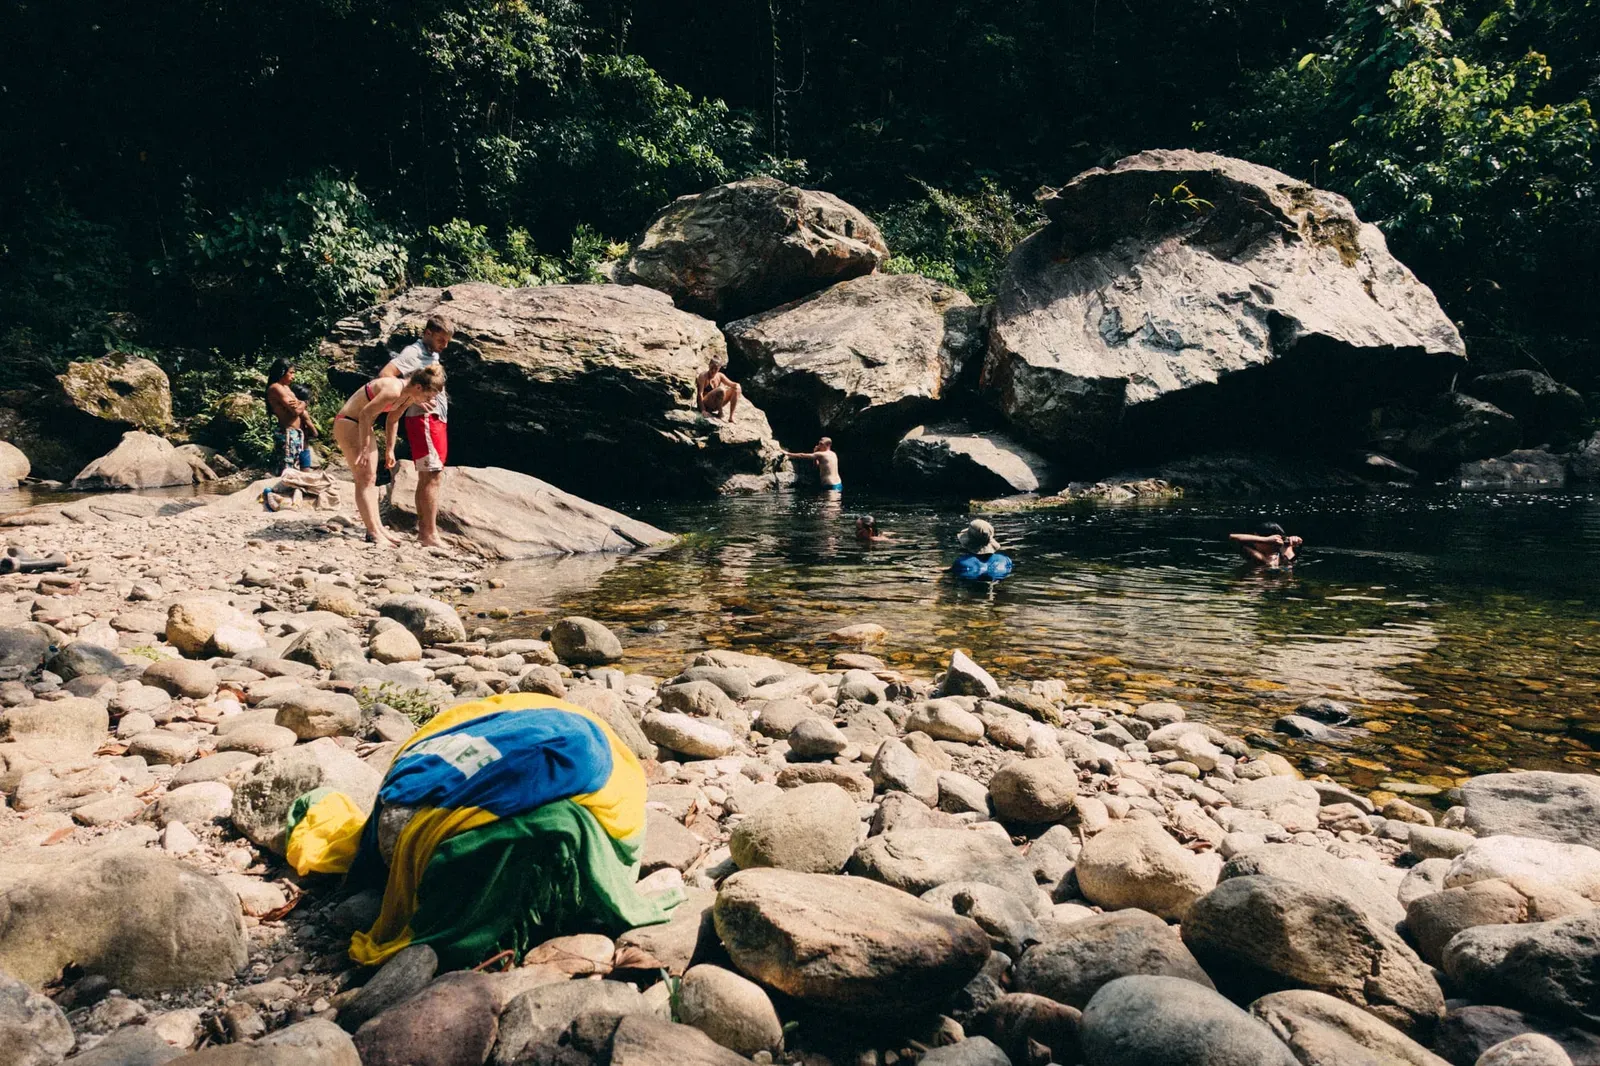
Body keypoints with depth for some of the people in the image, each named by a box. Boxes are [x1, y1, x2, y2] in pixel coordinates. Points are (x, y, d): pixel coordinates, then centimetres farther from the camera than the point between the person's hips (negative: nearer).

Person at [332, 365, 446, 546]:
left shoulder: (409, 397, 0)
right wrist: (364, 448, -23)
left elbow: (392, 420, 14)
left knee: (371, 479, 8)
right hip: (347, 422, -10)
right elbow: (366, 414, -27)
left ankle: (377, 528, 11)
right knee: (364, 479, -10)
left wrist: (390, 449, 16)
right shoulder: (394, 390, -29)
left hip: (363, 425, 10)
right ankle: (373, 532, -10)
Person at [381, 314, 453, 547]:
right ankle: (430, 535, -14)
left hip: (437, 421, 9)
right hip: (424, 420, -9)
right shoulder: (414, 352, -8)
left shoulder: (432, 355, 20)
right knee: (433, 477, -13)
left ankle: (423, 528, 17)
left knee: (427, 477, 11)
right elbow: (385, 375, -21)